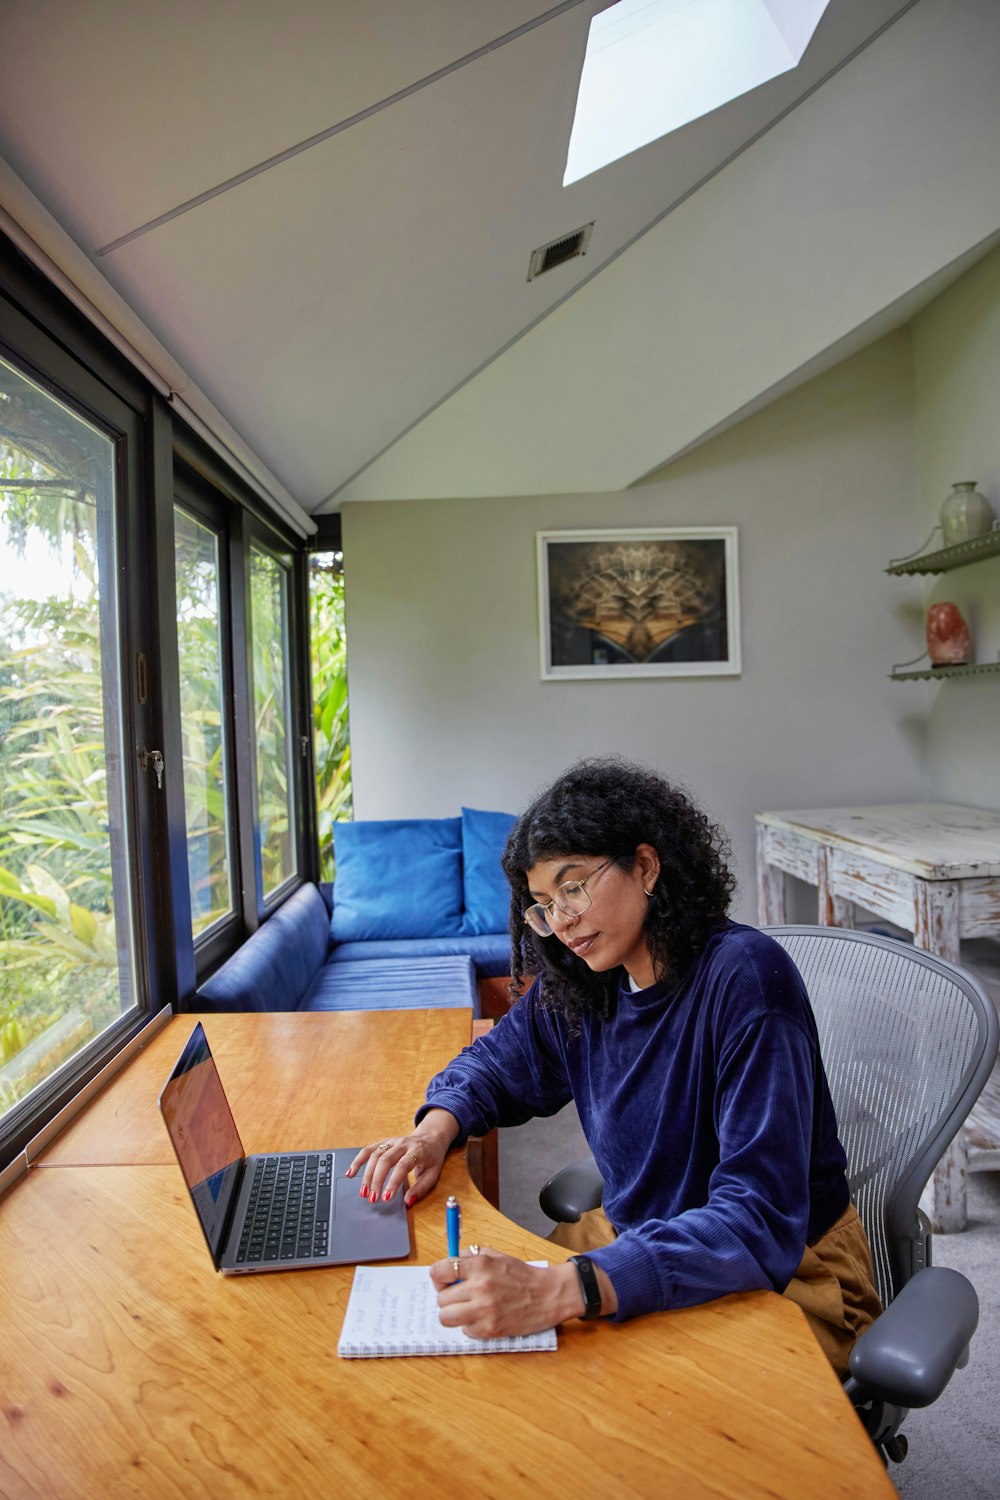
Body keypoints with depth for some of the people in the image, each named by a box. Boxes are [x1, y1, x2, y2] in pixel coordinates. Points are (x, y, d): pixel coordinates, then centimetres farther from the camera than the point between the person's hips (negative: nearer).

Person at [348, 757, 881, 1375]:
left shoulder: (745, 977, -26)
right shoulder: (577, 983, -5)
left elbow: (761, 1224, -32)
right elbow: (497, 1061, 13)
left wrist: (563, 1290, -43)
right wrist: (436, 1129, -10)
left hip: (784, 1279, -5)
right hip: (633, 1242, 6)